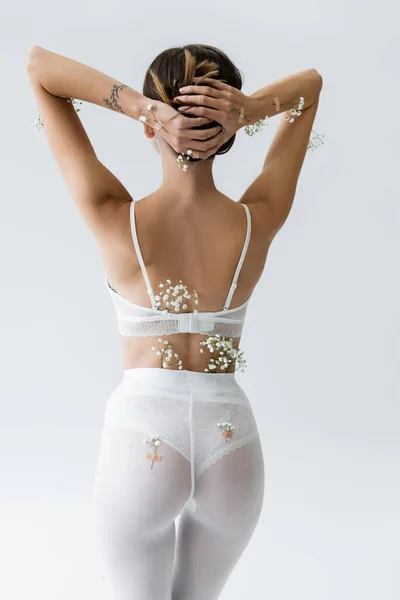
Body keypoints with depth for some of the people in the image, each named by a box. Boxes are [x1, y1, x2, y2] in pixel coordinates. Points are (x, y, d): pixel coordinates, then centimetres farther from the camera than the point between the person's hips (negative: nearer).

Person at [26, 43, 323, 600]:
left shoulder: (117, 220, -14)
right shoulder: (258, 221, -8)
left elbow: (38, 65, -6)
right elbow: (311, 83, 6)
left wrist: (138, 106, -20)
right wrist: (250, 111, -15)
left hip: (141, 437, -3)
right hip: (232, 442, 3)